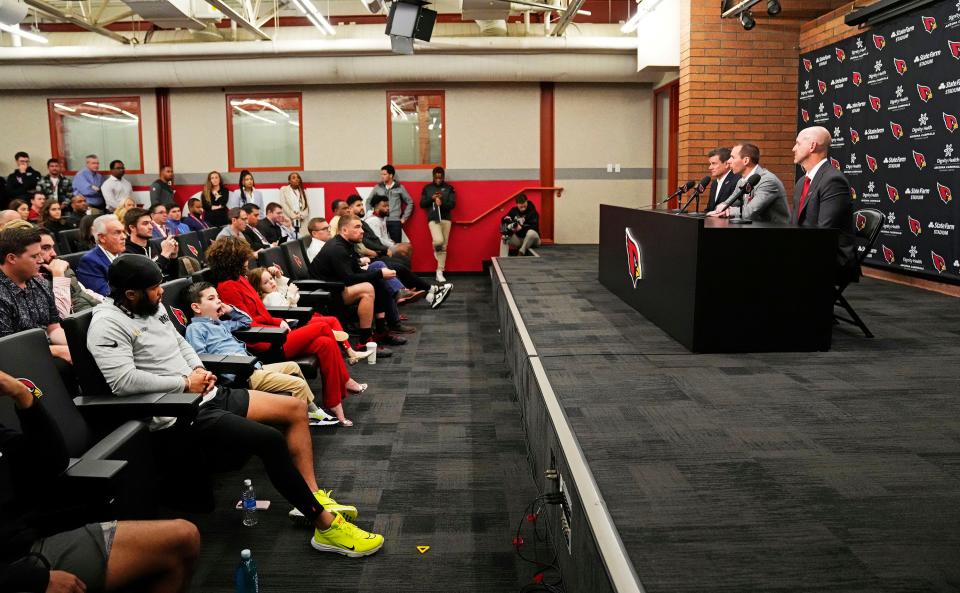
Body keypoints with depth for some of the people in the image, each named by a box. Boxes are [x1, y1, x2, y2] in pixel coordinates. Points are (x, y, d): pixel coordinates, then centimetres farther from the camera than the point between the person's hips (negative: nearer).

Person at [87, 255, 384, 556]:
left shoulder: (152, 306, 11)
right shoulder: (108, 324, -15)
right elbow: (123, 381, -27)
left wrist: (199, 370, 3)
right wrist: (185, 383, -17)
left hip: (207, 394, 10)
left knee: (295, 408, 3)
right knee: (271, 440, -26)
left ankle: (311, 497, 5)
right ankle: (325, 526, -14)